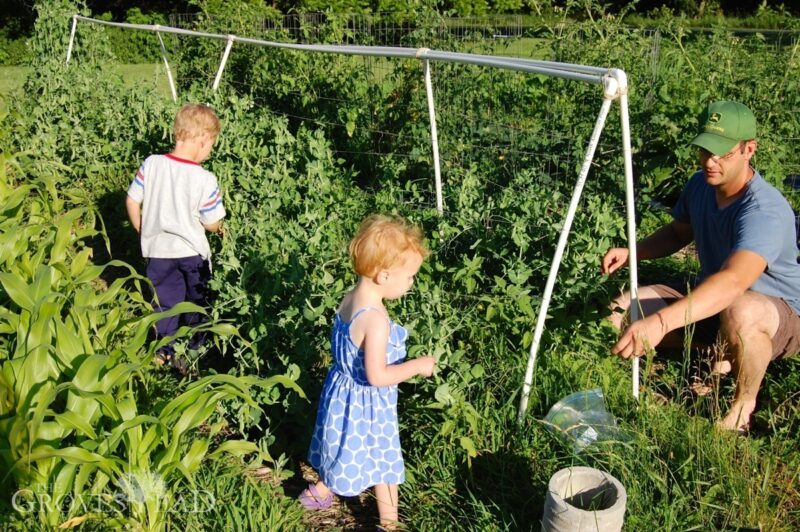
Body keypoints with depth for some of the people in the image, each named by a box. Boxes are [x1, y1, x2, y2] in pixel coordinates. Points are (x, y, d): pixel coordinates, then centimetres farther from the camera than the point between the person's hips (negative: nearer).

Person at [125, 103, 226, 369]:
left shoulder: (151, 164, -11)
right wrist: (220, 227, 9)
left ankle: (165, 351, 28)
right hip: (191, 252, -2)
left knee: (165, 301, 20)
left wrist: (143, 231, 12)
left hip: (157, 249, 3)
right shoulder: (205, 179, -21)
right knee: (196, 303, 19)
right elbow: (211, 224, -14)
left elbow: (132, 201, -3)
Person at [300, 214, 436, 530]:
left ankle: (321, 491, 52)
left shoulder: (349, 299, -7)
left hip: (343, 390, 8)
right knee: (384, 462, 13)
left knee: (344, 448, 31)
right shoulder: (375, 320, -34)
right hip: (367, 403, -8)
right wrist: (417, 366, -21)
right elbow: (377, 376, -32)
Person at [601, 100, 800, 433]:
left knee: (739, 312, -45)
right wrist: (632, 252, -7)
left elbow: (732, 281, -49)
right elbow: (678, 232, 14)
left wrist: (660, 323, -62)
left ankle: (745, 403, -13)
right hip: (714, 306, 7)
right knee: (621, 311, -12)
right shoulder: (700, 184, -6)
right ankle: (721, 352, 5)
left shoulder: (765, 211, -32)